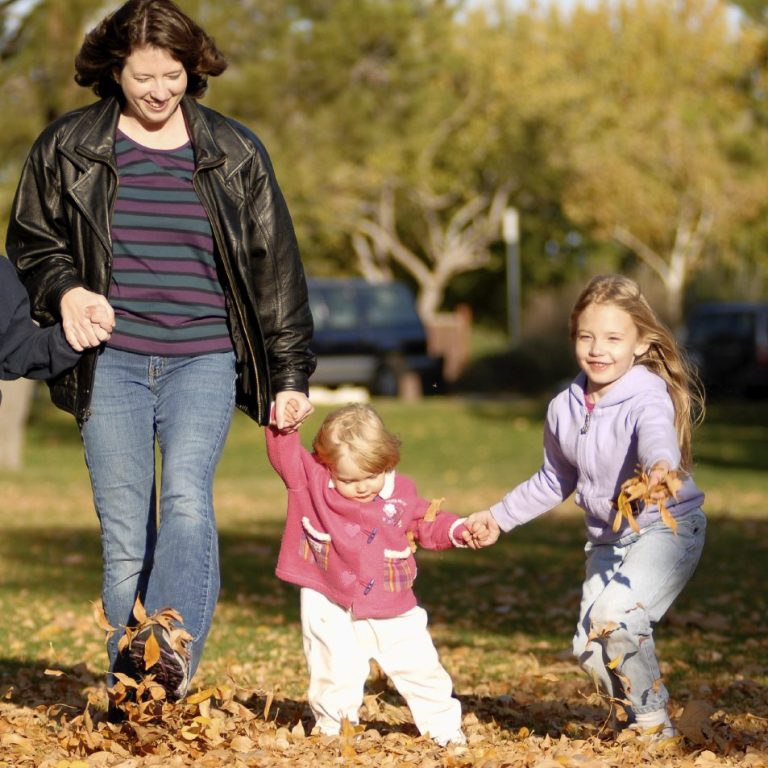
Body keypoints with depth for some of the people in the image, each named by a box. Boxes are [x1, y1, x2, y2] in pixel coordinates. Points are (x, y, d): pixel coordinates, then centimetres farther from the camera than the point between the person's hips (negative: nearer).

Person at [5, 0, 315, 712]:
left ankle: (172, 647, -37)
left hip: (203, 359, 0)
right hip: (110, 363, 1)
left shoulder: (235, 154, 9)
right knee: (123, 533, -2)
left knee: (186, 497, -24)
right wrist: (64, 288, -6)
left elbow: (275, 267, 12)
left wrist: (290, 373, 9)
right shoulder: (66, 148, 7)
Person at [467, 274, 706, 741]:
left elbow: (656, 435, -45)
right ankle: (630, 715, 23)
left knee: (615, 616, -25)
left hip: (668, 527, -7)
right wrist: (498, 518, 20)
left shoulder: (648, 397, -19)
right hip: (608, 539, 7)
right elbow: (554, 482, 18)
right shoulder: (564, 410, 0)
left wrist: (661, 466, -67)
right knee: (590, 647, -1)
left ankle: (653, 721, -5)